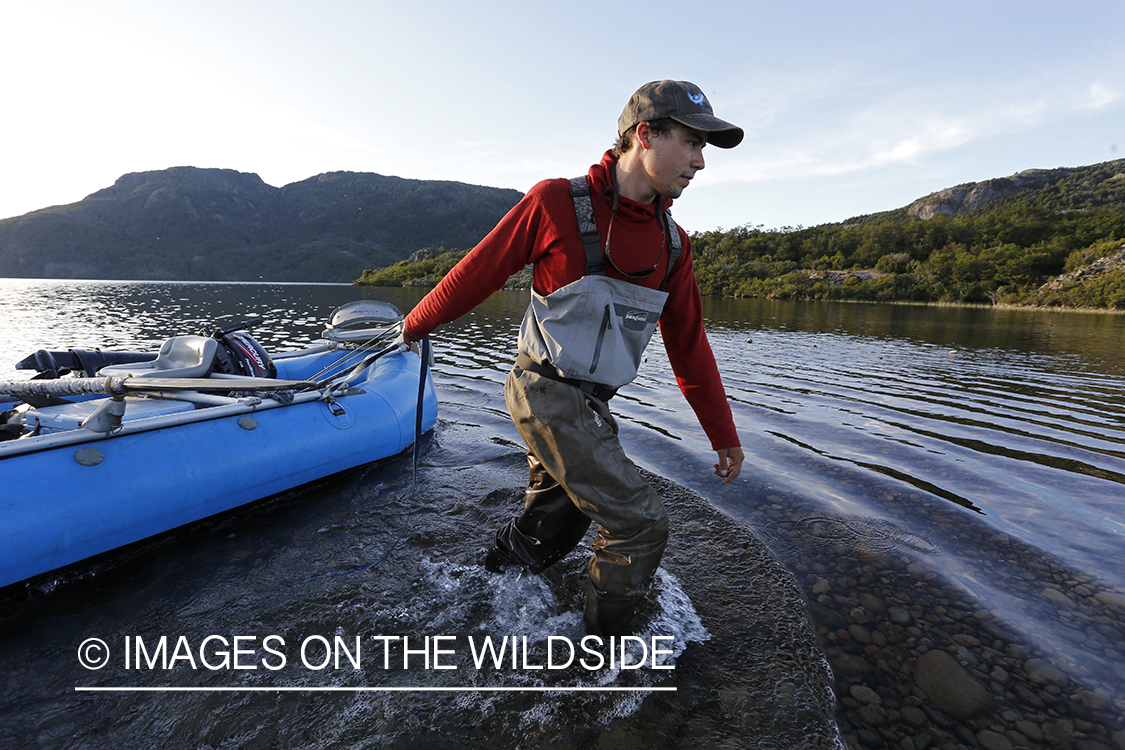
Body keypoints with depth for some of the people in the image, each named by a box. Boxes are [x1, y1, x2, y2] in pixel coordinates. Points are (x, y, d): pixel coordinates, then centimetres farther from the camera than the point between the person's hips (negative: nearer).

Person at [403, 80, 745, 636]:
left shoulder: (672, 243, 4)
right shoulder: (557, 203, -14)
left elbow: (689, 346, 9)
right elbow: (479, 271, -4)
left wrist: (723, 435, 12)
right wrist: (416, 324, 9)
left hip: (591, 404, 7)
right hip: (546, 393, -7)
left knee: (554, 524, 21)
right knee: (640, 524, -5)